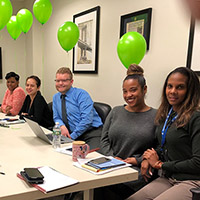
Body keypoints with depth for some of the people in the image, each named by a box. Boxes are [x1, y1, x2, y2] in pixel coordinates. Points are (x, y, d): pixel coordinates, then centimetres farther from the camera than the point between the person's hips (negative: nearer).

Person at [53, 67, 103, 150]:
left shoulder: (81, 94, -7)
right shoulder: (56, 97, 15)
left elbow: (87, 119, -16)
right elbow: (56, 117, 17)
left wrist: (72, 136, -16)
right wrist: (62, 126, -6)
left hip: (92, 133, -5)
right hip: (71, 134, 5)